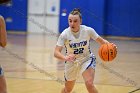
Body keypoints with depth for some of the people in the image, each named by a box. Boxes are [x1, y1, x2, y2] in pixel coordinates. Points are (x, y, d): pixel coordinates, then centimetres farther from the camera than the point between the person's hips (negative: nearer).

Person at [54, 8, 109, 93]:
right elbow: (56, 52, -28)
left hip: (87, 59, -1)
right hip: (71, 63, 1)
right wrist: (65, 57, -50)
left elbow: (101, 40, -7)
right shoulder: (65, 34, -23)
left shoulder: (88, 30, -20)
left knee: (89, 84, -26)